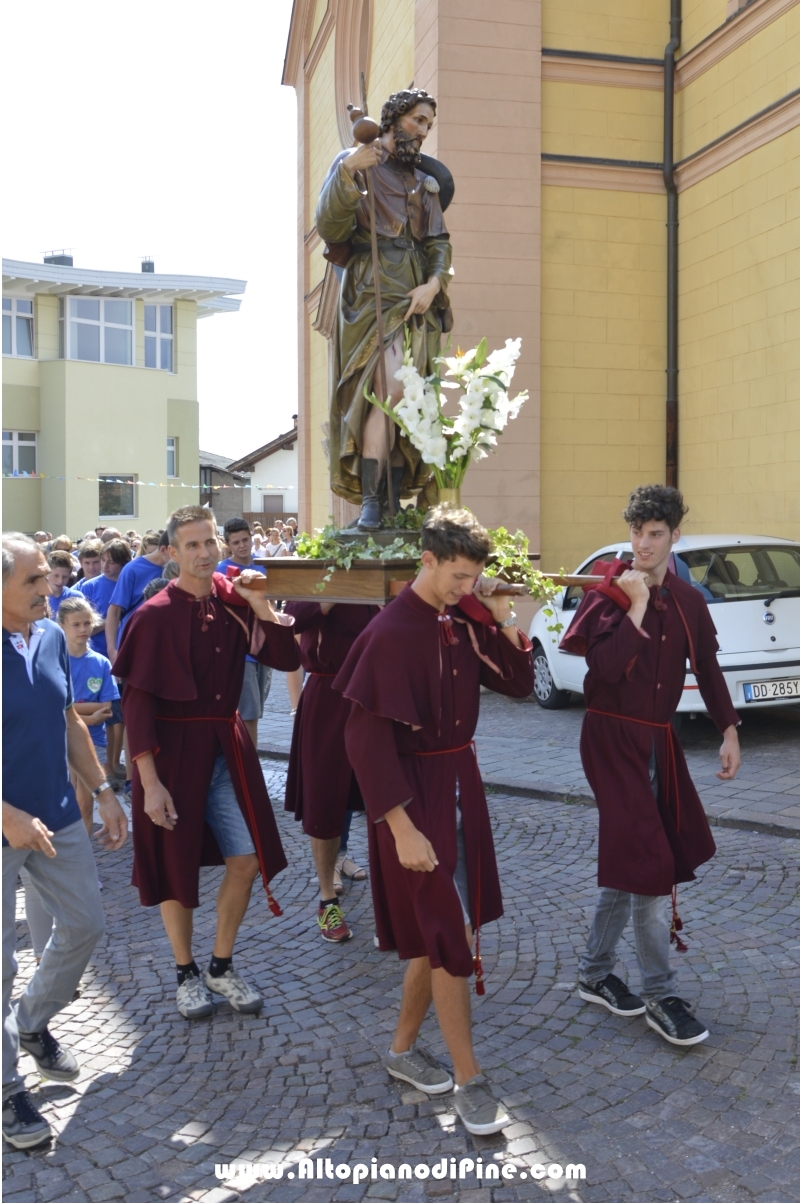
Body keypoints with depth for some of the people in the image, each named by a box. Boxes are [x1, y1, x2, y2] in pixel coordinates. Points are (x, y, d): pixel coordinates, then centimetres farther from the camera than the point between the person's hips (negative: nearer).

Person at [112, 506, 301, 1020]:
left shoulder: (233, 600, 1)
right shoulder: (155, 616, -12)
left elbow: (287, 658, -3)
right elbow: (137, 702, -13)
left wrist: (262, 608, -18)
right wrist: (150, 782, -16)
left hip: (227, 745, 5)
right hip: (173, 749, -4)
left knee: (247, 859, 7)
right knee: (176, 866, 9)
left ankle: (222, 966, 27)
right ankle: (187, 972, 30)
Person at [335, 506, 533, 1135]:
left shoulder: (465, 619, 2)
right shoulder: (391, 633, -18)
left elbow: (519, 684, 8)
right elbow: (366, 736, -20)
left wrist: (505, 620, -7)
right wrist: (402, 827, -21)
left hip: (460, 784, 7)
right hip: (414, 792, -7)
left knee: (440, 931, 16)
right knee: (448, 934, 0)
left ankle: (404, 1047, 34)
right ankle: (469, 1080, 15)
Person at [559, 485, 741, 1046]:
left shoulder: (688, 601, 7)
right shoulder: (607, 595, -10)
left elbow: (707, 667, 12)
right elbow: (605, 667, -23)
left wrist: (729, 732, 6)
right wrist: (637, 607, -22)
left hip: (658, 741, 6)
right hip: (614, 739, -6)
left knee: (628, 861, 13)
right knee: (649, 862, -7)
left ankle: (595, 973, 28)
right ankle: (660, 996, 6)